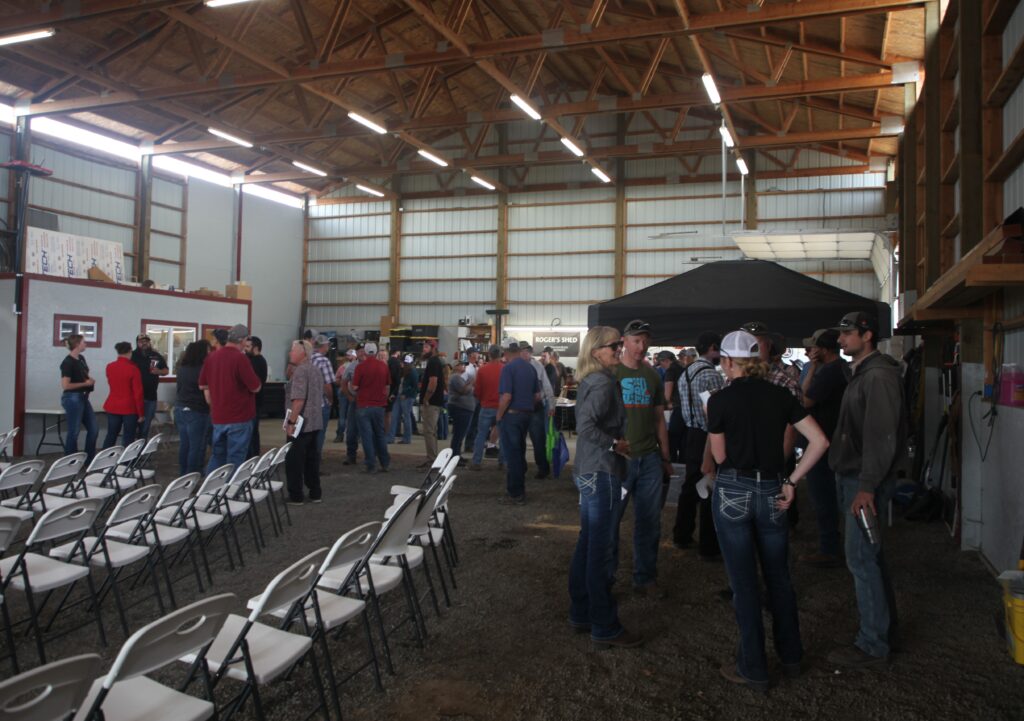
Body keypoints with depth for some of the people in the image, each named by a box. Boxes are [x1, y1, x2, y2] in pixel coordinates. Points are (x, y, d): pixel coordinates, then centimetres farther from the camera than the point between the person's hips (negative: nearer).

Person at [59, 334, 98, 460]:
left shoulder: (81, 358, 9)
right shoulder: (68, 362, -16)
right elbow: (65, 385, -21)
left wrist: (90, 380, 4)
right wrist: (85, 383, -14)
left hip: (83, 397, 9)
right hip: (72, 398, -9)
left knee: (93, 429, 10)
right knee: (73, 431, 0)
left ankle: (89, 459, 21)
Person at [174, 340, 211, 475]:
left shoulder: (181, 368, 6)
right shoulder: (202, 370, -16)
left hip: (180, 409, 8)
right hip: (196, 412, -8)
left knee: (184, 444, 15)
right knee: (196, 446, 1)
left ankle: (183, 474, 23)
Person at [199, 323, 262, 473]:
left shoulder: (211, 358, 5)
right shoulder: (240, 358, -16)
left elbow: (203, 385, 15)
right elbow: (255, 387, -14)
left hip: (217, 417, 7)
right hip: (239, 417, -7)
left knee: (217, 456, 16)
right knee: (235, 459, 0)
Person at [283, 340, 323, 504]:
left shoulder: (300, 371, -16)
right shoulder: (316, 370, 13)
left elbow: (298, 399, -23)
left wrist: (291, 421, -20)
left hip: (301, 423, -9)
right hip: (315, 422, 9)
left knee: (294, 461, 0)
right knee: (312, 459, 14)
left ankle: (295, 496, 4)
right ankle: (315, 493, 18)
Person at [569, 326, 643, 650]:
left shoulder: (590, 381, 12)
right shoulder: (604, 383, -17)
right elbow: (586, 427, -26)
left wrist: (616, 442, 13)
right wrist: (616, 444, -17)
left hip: (588, 471, 10)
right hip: (602, 471, -10)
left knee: (587, 544, 17)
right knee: (601, 550, -2)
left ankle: (580, 614, 28)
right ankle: (605, 628, 8)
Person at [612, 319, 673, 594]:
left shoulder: (652, 375, 12)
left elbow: (659, 419, 16)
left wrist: (666, 457, 14)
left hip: (649, 458, 5)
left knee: (649, 522, 10)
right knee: (609, 521, 4)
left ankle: (645, 577, 24)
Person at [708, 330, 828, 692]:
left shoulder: (720, 400, -9)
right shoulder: (780, 396, 2)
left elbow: (720, 456, -2)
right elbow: (819, 441, -3)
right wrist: (792, 481, 0)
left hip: (732, 493, -4)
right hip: (771, 493, 4)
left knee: (744, 583, 6)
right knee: (779, 577, 20)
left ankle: (754, 669, 16)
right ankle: (791, 657, 34)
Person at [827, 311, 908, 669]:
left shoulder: (879, 376, -16)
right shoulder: (863, 374, 16)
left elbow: (882, 435, -23)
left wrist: (867, 486, -24)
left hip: (867, 481, -10)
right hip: (855, 477, 10)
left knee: (861, 559, -6)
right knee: (869, 554, 18)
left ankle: (873, 645, 4)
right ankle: (884, 624, 32)